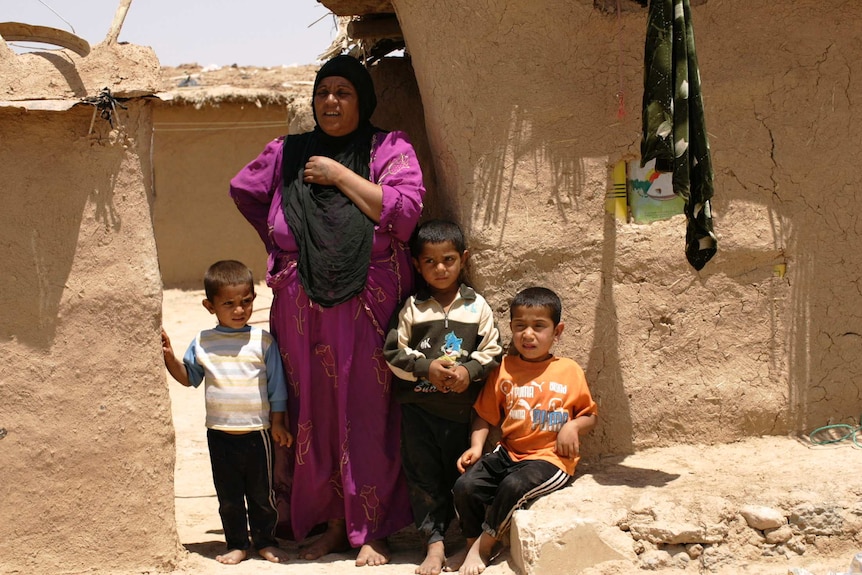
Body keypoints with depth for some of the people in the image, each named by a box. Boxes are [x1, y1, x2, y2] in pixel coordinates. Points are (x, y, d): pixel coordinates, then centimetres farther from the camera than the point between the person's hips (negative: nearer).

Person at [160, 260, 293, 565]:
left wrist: (277, 422, -1)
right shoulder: (203, 343, 2)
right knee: (228, 495, 10)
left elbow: (276, 387, 0)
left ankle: (266, 541, 25)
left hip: (257, 431, -2)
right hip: (219, 434, 2)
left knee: (261, 493, 10)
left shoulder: (263, 341, -4)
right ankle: (236, 543, 23)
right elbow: (188, 377, 12)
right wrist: (169, 357, -4)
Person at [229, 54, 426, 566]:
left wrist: (340, 175, -9)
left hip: (368, 311, -3)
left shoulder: (390, 150, 2)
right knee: (314, 416, 5)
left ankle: (370, 532, 7)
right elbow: (243, 190, 26)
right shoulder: (288, 154, 11)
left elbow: (405, 211, -12)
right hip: (303, 313, 3)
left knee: (366, 416, -2)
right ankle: (332, 524, 17)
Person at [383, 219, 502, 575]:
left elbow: (491, 350, 2)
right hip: (418, 405, 0)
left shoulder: (477, 306, 1)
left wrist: (469, 370, -15)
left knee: (457, 474, 9)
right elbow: (394, 352, -1)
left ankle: (441, 530, 25)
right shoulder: (411, 308, 0)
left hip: (461, 406, 1)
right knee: (424, 475, 1)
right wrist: (426, 367, -14)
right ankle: (435, 544, 6)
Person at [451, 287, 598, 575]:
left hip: (551, 458, -4)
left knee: (513, 486, -33)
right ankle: (471, 548, 2)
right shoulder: (504, 370, 8)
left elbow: (589, 416, 9)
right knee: (465, 485, -19)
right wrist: (476, 447, -4)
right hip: (509, 453, 4)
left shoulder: (569, 371, 2)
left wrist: (573, 426, -12)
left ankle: (483, 546, -11)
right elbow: (485, 415, 12)